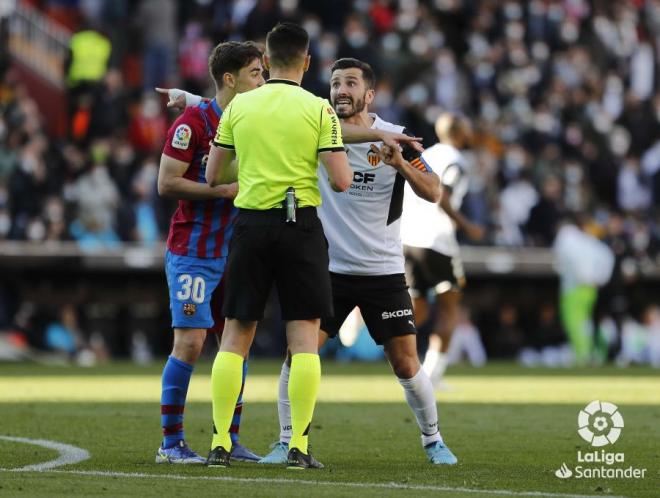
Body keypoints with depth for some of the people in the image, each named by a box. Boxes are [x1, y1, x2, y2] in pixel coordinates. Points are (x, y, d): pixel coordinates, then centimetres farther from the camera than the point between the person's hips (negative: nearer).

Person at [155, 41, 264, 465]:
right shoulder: (194, 121, -11)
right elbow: (167, 183, -15)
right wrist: (224, 190, -19)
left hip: (235, 251, 7)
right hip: (193, 252, -7)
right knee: (190, 342, -10)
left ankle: (229, 439, 14)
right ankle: (171, 443, -3)